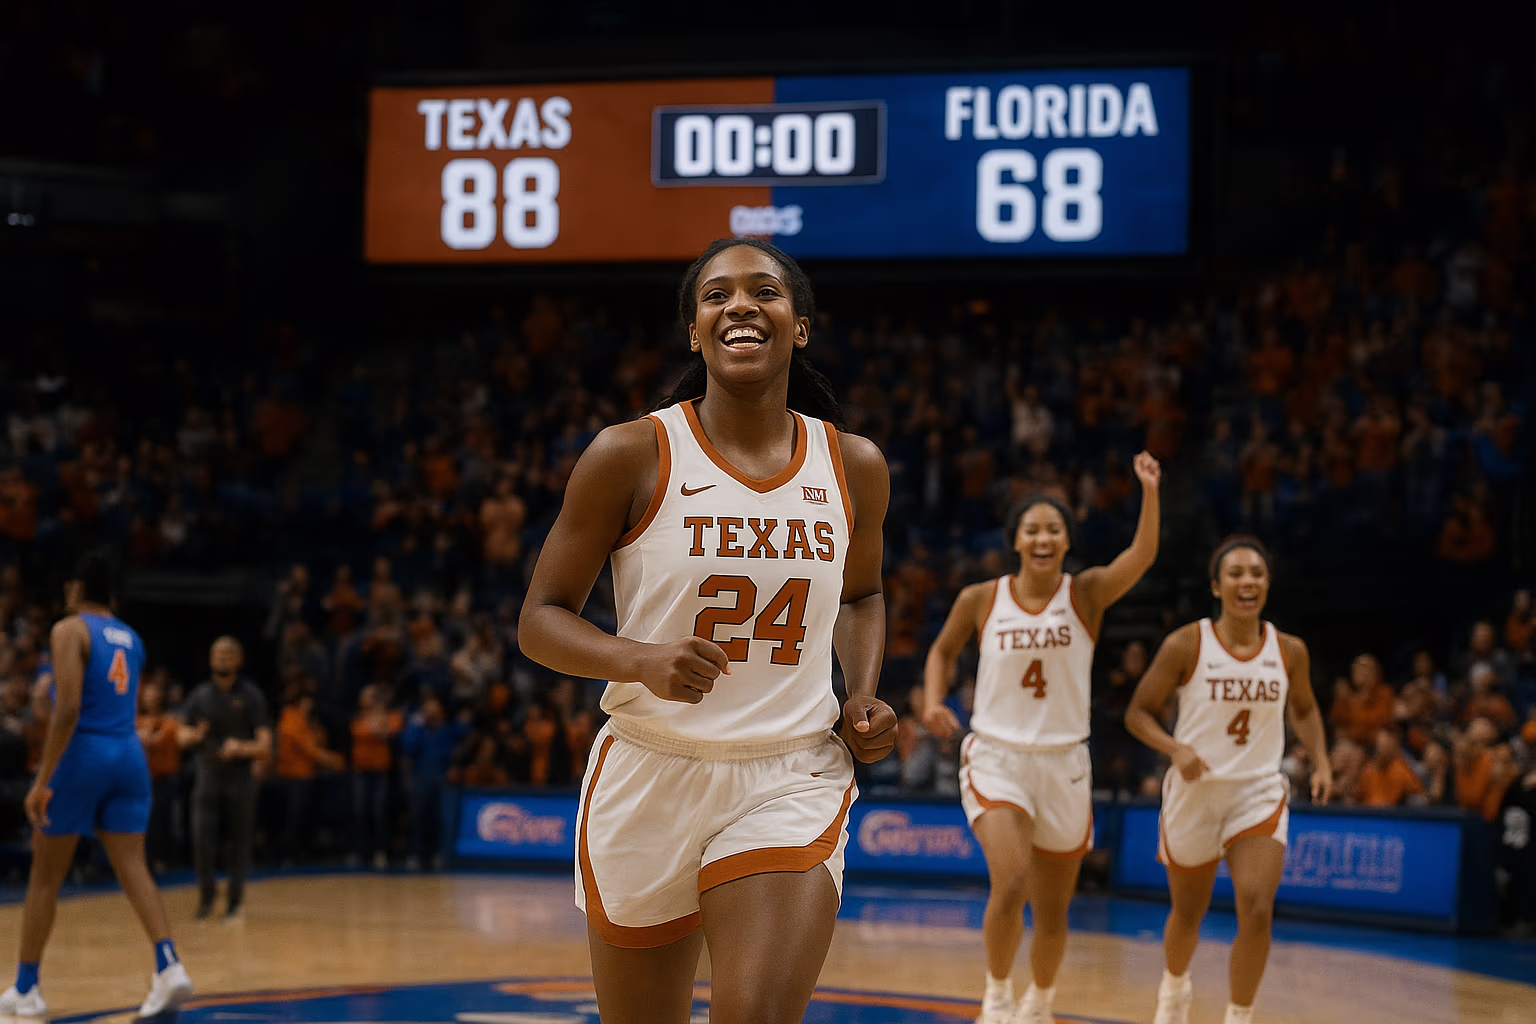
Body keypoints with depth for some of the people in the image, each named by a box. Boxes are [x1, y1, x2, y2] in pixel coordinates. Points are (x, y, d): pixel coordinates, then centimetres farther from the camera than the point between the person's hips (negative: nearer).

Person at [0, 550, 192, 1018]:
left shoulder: (70, 630, -7)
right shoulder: (130, 637, 15)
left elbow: (68, 708, -18)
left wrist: (43, 780, -19)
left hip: (82, 752, -6)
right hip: (129, 755, 6)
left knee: (45, 876, 6)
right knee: (132, 866, 1)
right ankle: (170, 966, -19)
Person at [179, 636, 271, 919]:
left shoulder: (250, 695, -2)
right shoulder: (200, 694, 7)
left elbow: (264, 745, -8)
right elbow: (182, 736, 9)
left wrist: (241, 748, -28)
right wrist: (195, 736, -15)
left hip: (239, 777, -1)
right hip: (208, 776, 1)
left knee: (240, 840, 2)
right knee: (202, 837, -10)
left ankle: (234, 899, 15)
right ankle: (206, 894, 7)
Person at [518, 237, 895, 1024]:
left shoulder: (854, 468, 4)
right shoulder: (631, 456, -6)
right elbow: (541, 620, -3)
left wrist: (864, 696, 5)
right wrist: (642, 659, -22)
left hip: (791, 781, 1)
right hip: (651, 776, -1)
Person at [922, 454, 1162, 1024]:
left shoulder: (1087, 594, -5)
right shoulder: (980, 600, -3)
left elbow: (1142, 555, -23)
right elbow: (943, 649, 15)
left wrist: (1150, 491, -38)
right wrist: (934, 700, -3)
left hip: (1063, 763, 1)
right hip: (996, 757, -1)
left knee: (1052, 911, 12)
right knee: (1011, 881, -25)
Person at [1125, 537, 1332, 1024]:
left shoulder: (1289, 651, -3)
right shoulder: (1185, 645, -12)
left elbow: (1303, 710, 16)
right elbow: (1138, 713, -7)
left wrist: (1321, 761, -1)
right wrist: (1176, 748, -25)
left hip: (1259, 793, 1)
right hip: (1195, 792, -1)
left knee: (1257, 911, -19)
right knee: (1188, 913, 17)